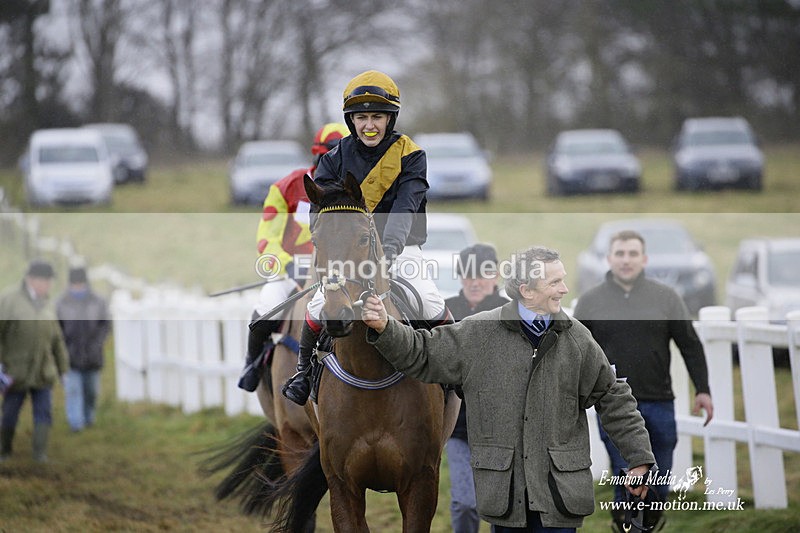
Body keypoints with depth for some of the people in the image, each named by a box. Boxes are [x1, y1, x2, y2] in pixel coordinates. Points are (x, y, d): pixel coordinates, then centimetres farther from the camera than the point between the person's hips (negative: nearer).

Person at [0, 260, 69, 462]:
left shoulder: (46, 304, 11)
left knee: (44, 413, -3)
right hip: (16, 372, -4)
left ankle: (40, 453, -1)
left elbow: (57, 338, 16)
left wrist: (63, 367, 16)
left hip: (43, 373, 4)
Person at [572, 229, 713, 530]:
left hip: (659, 404, 2)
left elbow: (690, 346, 9)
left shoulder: (666, 298, 8)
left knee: (659, 486, 4)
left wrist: (702, 390, 2)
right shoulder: (590, 302, 6)